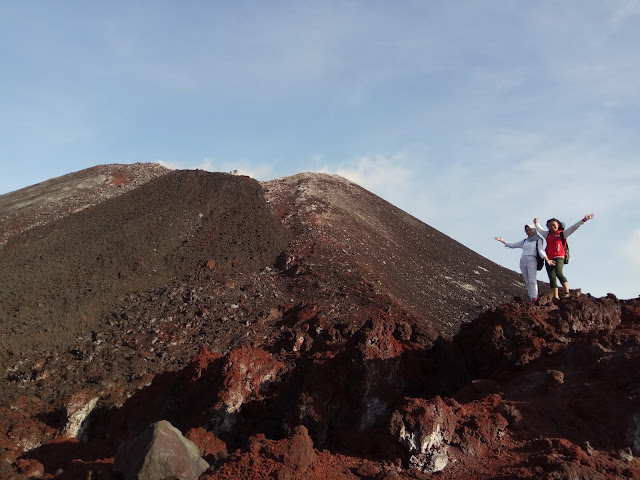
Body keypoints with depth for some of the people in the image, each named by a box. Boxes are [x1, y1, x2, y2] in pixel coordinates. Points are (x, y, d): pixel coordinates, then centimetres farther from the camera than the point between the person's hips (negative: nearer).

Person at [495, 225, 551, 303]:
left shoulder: (538, 240, 9)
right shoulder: (524, 241, 23)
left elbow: (541, 250, -5)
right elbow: (512, 245, 27)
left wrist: (547, 259, -22)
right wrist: (502, 240, 20)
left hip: (532, 260, -5)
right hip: (523, 261, 5)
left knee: (532, 280, -18)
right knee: (527, 282, -4)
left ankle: (534, 299, -26)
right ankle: (531, 299, -8)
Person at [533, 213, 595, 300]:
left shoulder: (562, 233, 7)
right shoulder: (547, 234, 19)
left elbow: (573, 227, 1)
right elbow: (539, 229, 37)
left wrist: (583, 220, -5)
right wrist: (536, 223, 52)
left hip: (558, 258, -5)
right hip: (549, 259, 5)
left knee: (559, 273, -26)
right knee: (552, 278, -1)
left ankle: (566, 292, -23)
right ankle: (556, 297, -1)